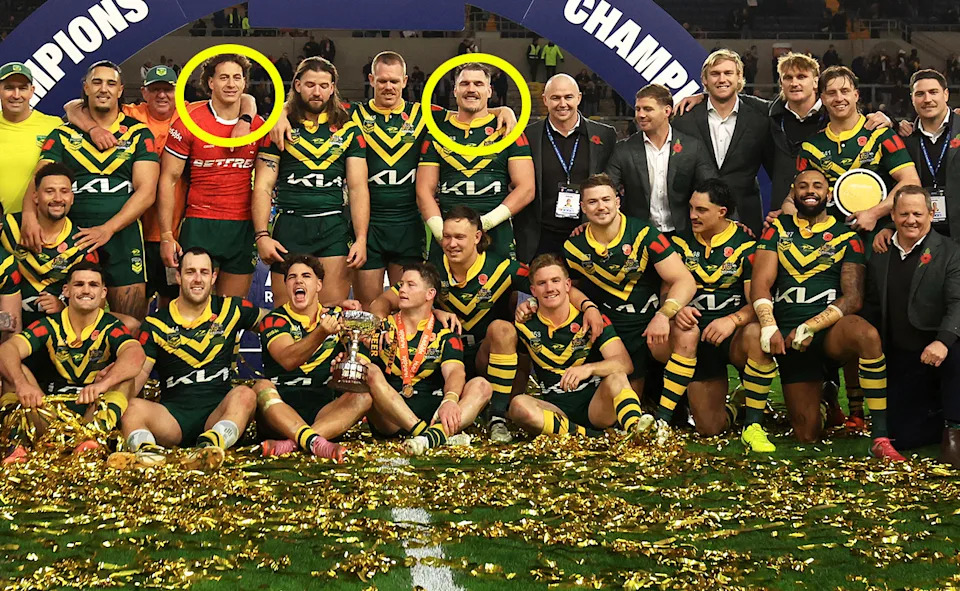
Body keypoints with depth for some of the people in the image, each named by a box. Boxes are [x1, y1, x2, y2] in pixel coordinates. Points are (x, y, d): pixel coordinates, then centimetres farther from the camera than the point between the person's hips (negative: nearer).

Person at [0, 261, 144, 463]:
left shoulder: (111, 327, -2)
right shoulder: (50, 326, 3)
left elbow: (135, 355, -25)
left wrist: (103, 383, -45)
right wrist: (21, 383, -37)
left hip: (95, 408, -2)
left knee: (124, 373, -23)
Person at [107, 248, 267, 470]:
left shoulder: (230, 310, 12)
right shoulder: (157, 324, 10)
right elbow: (140, 371, 3)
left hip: (218, 411, 0)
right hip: (172, 415, 0)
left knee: (244, 395, -34)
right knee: (134, 407, -30)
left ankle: (210, 446, -59)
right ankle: (147, 450, -59)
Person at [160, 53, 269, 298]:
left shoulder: (257, 126, 8)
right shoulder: (188, 124, -3)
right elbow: (168, 180, -2)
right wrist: (166, 236, -8)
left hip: (243, 228, 3)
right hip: (200, 225, -3)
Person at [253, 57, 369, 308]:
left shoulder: (348, 129, 11)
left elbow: (358, 187, 7)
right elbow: (263, 186, 4)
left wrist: (361, 239, -4)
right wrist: (262, 235, -8)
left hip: (333, 228, 1)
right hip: (289, 227, -1)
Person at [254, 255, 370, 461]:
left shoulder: (336, 317, 16)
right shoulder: (275, 320, 3)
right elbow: (288, 360, -17)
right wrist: (321, 333, -34)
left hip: (323, 410, 3)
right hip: (280, 410, -3)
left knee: (363, 397, -23)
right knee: (261, 387, -31)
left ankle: (291, 443, -40)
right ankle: (314, 442, -53)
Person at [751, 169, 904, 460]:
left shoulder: (846, 237, 6)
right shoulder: (778, 229, 10)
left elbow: (853, 297, -4)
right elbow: (761, 283, 0)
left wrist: (811, 326, -16)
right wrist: (769, 326, -17)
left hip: (831, 331, -1)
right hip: (788, 336, 1)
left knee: (867, 334, -39)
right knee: (807, 434, -5)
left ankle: (881, 437, -33)